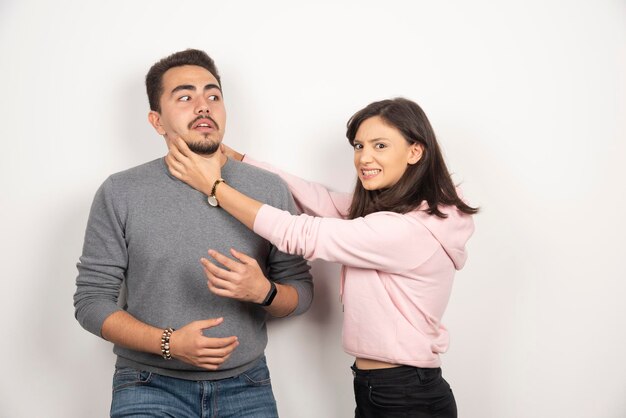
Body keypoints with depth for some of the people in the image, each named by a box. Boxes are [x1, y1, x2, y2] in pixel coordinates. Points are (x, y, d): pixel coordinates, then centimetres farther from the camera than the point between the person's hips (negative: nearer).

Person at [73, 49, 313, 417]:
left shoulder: (270, 190, -3)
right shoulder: (120, 194, -6)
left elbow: (301, 291, 2)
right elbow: (92, 300, -4)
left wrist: (263, 291, -20)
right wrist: (169, 343, -18)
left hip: (247, 387, 2)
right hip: (151, 388, -1)